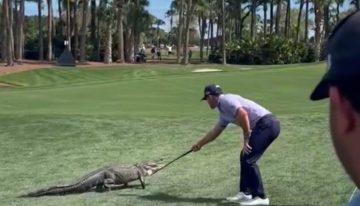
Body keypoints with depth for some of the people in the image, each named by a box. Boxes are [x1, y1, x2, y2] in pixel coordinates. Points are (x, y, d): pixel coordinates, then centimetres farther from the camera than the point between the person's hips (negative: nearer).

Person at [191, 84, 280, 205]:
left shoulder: (225, 100, -7)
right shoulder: (223, 111, 22)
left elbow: (243, 114, -22)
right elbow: (214, 132, 36)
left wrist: (246, 140, -15)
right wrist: (200, 144, 48)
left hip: (267, 124, -10)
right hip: (265, 126, 10)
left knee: (248, 159, -9)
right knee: (245, 157, 16)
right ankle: (245, 193, 22)